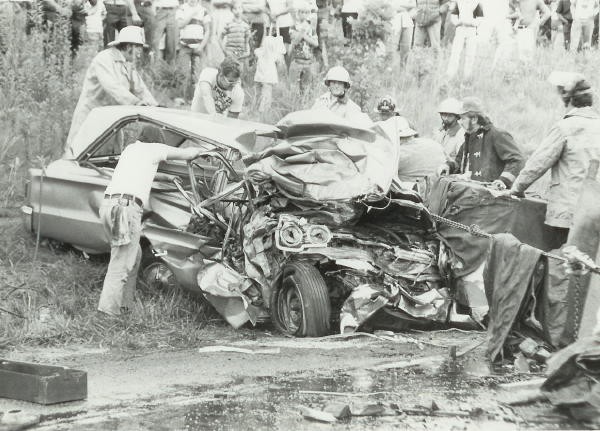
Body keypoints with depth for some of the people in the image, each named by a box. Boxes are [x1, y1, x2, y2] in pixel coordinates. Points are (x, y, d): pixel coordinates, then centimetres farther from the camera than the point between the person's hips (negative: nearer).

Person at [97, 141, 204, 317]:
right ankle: (109, 309, -7)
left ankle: (125, 302, 19)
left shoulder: (130, 148, 28)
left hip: (107, 204, 7)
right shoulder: (155, 149, 11)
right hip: (127, 207, -7)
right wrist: (198, 150, 37)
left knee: (134, 254, 20)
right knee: (121, 263, -4)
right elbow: (189, 154, 12)